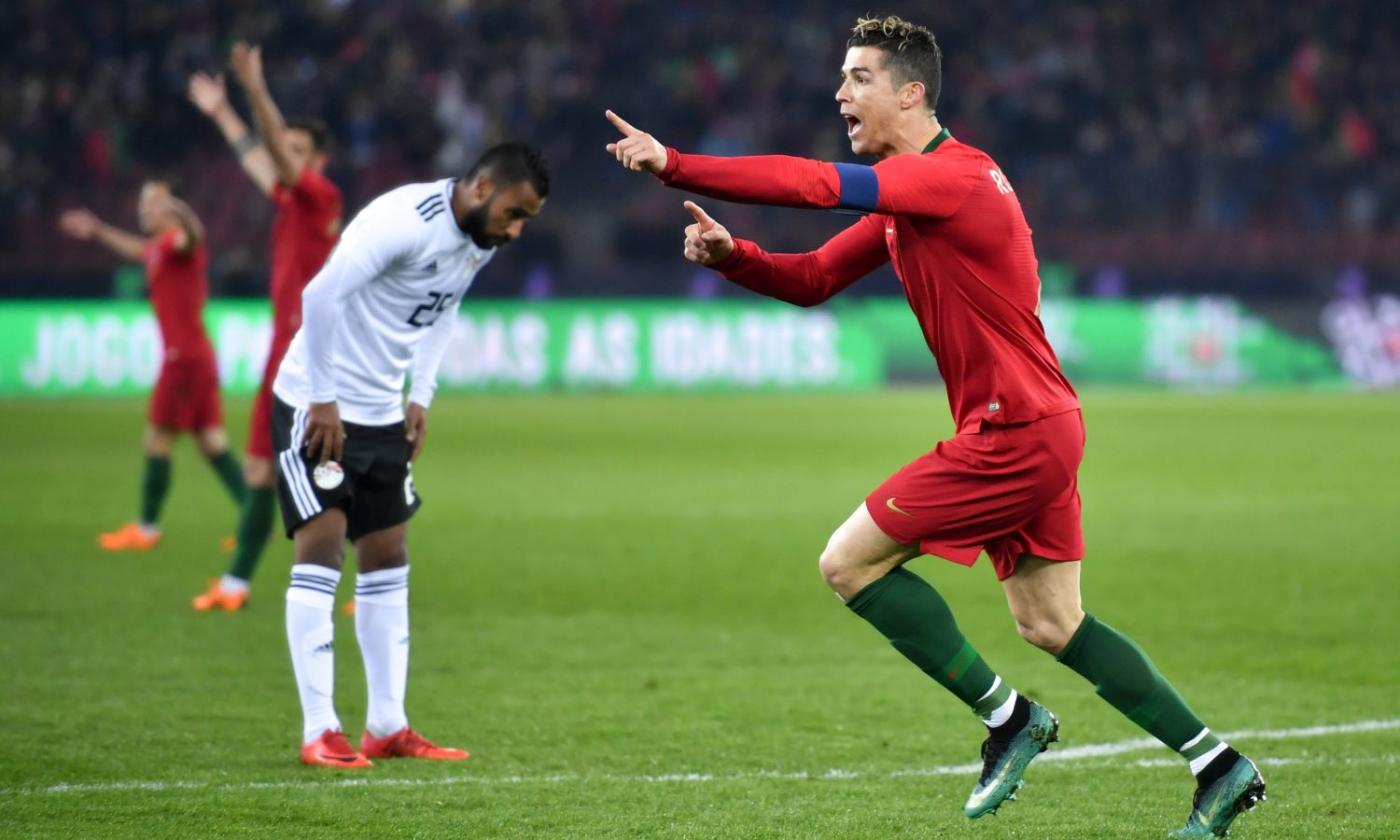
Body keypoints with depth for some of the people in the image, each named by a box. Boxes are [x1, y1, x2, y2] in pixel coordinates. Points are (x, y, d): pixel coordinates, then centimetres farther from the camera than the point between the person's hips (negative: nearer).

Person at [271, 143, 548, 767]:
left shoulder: (480, 241, 3)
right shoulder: (407, 221, -25)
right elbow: (321, 294, -29)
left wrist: (422, 396, 10)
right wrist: (324, 401, -23)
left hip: (383, 413, 9)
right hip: (315, 405, -9)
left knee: (387, 558, 8)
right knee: (321, 547, -12)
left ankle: (387, 726, 14)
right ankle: (319, 732, -12)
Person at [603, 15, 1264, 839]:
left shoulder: (953, 177, -17)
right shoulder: (904, 197, 15)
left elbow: (815, 185, -27)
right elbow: (813, 278, 16)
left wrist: (673, 165, -25)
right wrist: (730, 254, -3)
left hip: (1016, 430, -10)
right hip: (1040, 430, 10)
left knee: (850, 562, -6)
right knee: (1053, 625, 12)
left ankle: (1008, 717, 1)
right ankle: (1219, 768, 13)